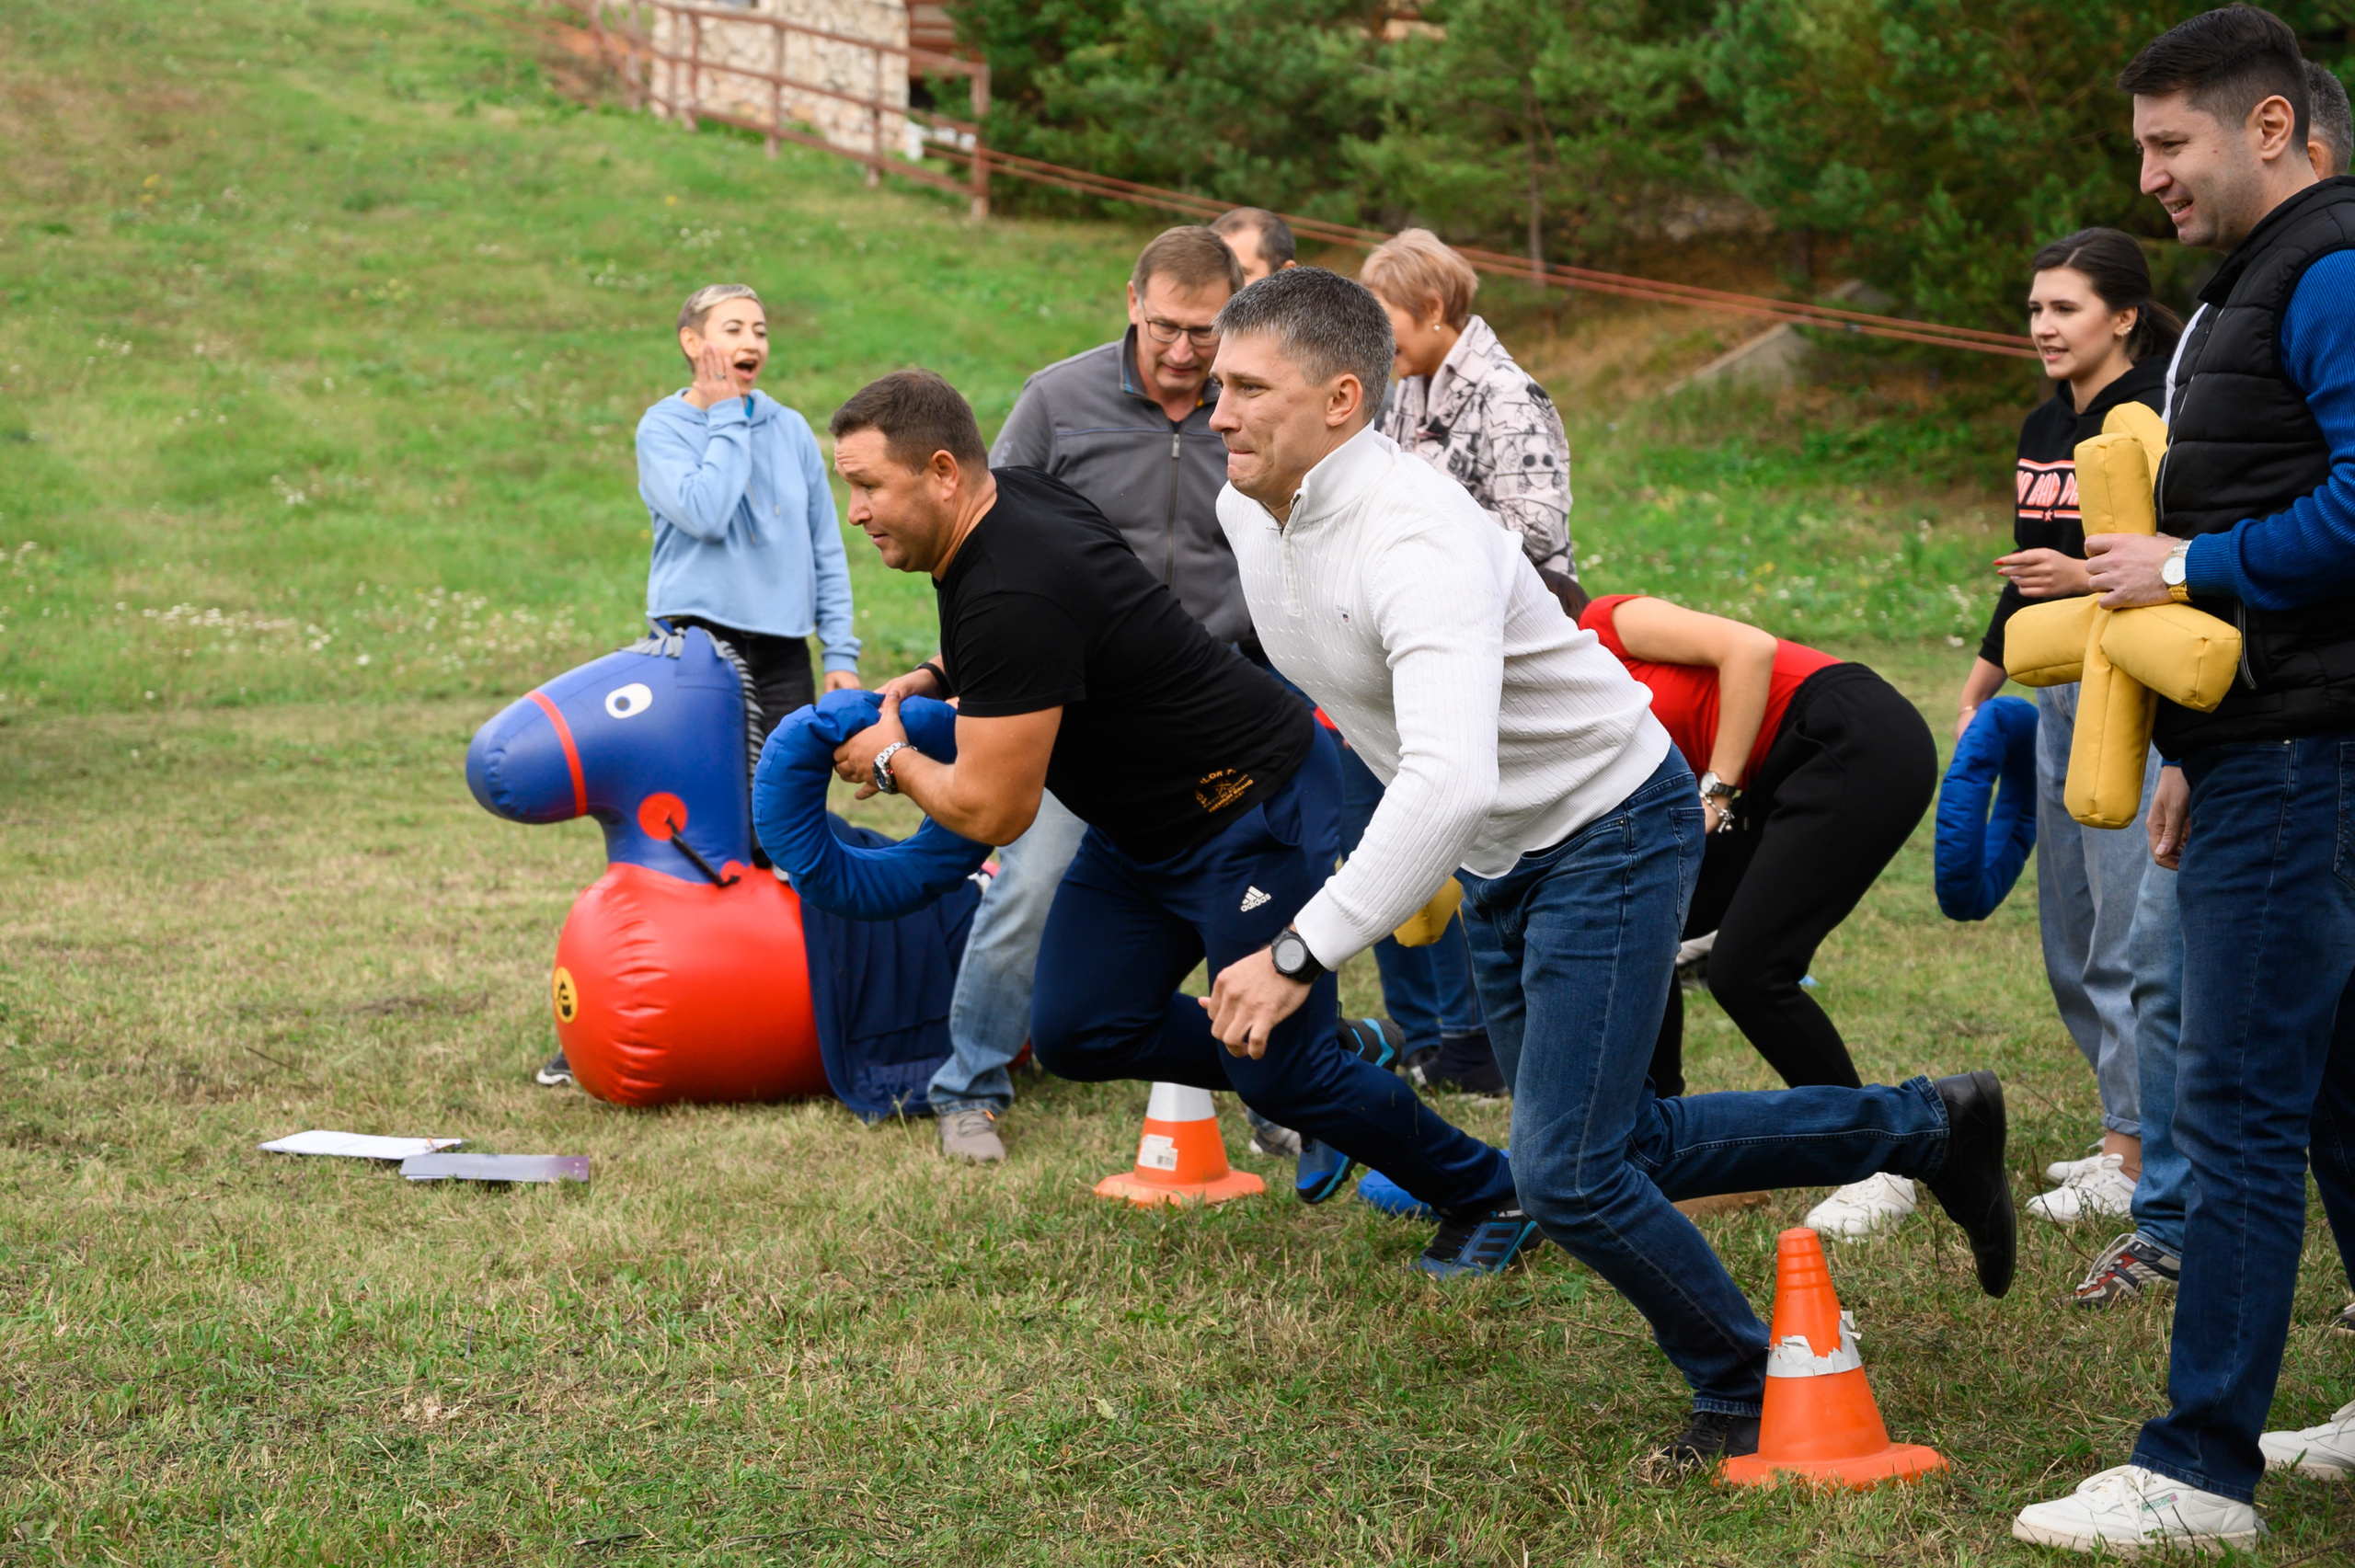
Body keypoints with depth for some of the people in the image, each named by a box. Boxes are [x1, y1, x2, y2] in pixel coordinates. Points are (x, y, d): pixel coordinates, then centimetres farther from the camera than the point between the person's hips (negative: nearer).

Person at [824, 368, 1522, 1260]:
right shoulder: (1007, 498, 0)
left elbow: (992, 813, -27)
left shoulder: (1012, 595, -31)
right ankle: (1334, 1055, 20)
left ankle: (1490, 1196, 15)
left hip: (1256, 808, -10)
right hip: (1144, 827, 10)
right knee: (1077, 1033, 3)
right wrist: (938, 681, 9)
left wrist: (893, 761, -8)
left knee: (1280, 1075, -6)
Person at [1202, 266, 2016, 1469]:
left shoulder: (1415, 542, -34)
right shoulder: (1246, 507, -6)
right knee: (1617, 1148, 15)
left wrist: (1300, 955, -54)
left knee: (1563, 1171, -15)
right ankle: (1923, 1130, 31)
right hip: (1498, 859, 9)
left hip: (1611, 830, -9)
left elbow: (1449, 782, -49)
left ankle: (1752, 1391, 9)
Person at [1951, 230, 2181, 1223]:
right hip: (2058, 692, 9)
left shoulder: (2161, 422, -12)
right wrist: (1979, 690, 25)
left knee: (2127, 939, -7)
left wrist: (2094, 576, -26)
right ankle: (2138, 1132, 20)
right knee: (2071, 941, 11)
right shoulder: (2044, 430, 13)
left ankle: (2135, 1159, 0)